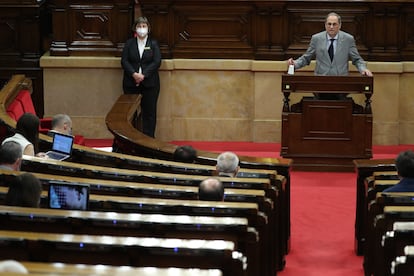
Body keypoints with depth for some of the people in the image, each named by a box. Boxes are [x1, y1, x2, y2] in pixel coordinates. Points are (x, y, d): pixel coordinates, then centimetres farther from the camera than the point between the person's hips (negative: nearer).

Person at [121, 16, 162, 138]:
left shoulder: (153, 43, 6)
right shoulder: (129, 43, 9)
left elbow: (156, 62, -4)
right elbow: (124, 61, 1)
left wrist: (143, 75, -15)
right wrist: (134, 74, -15)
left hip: (149, 83, -1)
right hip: (131, 83, 1)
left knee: (149, 113, 0)